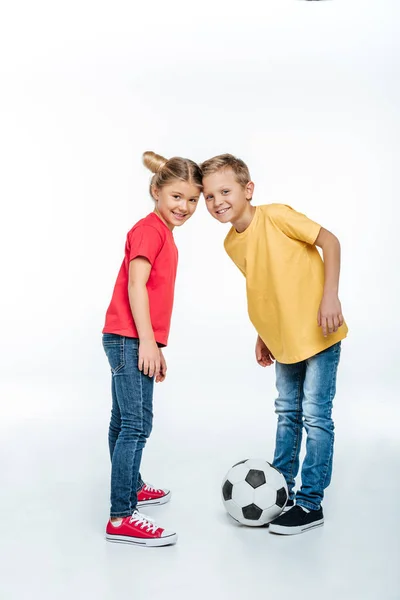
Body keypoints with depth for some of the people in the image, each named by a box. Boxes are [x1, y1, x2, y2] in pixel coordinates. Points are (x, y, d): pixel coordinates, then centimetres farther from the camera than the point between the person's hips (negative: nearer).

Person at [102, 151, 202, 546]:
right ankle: (121, 518, -10)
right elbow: (136, 284, -20)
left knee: (125, 421, 21)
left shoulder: (163, 232, 17)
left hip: (130, 341, 10)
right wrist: (147, 341, -22)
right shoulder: (149, 228, -11)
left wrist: (154, 346, 22)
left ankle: (131, 488, 36)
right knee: (137, 425, -12)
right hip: (130, 339, -10)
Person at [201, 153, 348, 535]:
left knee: (315, 415, -3)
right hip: (284, 339, 7)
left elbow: (330, 242, -16)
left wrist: (330, 297, -22)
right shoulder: (232, 243, 4)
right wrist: (263, 336, 15)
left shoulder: (275, 216, -17)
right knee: (287, 413, 16)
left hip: (318, 332, -7)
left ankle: (310, 504, 8)